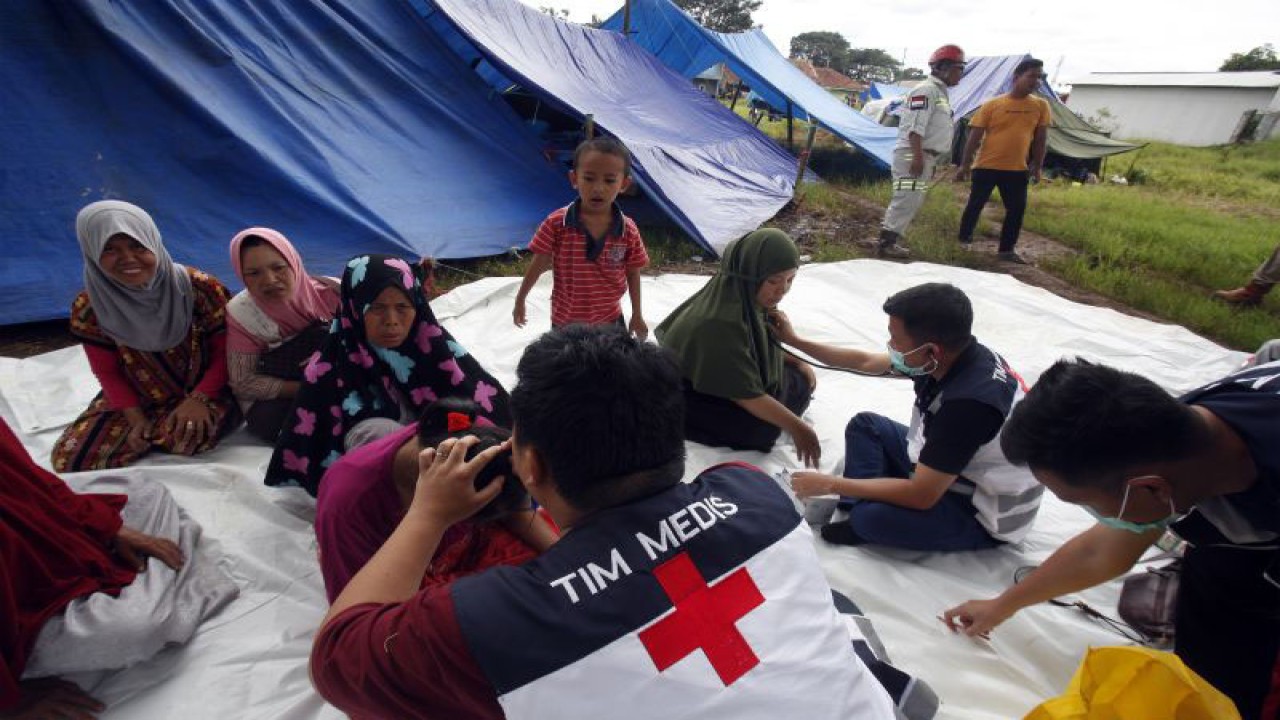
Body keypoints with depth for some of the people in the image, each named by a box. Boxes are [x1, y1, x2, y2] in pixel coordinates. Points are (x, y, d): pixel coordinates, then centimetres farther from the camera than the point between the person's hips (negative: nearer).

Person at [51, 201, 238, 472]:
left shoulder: (200, 288, -20)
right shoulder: (88, 308, -10)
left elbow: (225, 353, -14)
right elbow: (108, 372, 0)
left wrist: (198, 399, -26)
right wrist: (135, 418, -13)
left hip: (202, 391, -3)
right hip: (137, 399, 4)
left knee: (190, 436, -34)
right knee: (68, 457, -9)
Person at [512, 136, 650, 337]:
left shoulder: (629, 231, -12)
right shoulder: (556, 224, -16)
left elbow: (633, 275, 0)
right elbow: (538, 265, -6)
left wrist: (637, 315, 6)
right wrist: (520, 301, 2)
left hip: (610, 320, 1)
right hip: (565, 321, -1)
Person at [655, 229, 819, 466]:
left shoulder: (746, 297, -9)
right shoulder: (721, 321, -35)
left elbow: (765, 345, 11)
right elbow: (744, 393, -29)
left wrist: (796, 362, 0)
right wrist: (796, 427, -26)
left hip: (724, 376, 8)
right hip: (701, 397, -8)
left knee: (802, 380, 5)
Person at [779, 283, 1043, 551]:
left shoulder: (969, 400, -36)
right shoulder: (951, 354, -12)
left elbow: (922, 496, -29)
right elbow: (865, 361, 4)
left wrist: (832, 484, -22)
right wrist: (794, 340, 8)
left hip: (986, 516, -8)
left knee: (870, 516, -30)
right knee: (865, 425, 8)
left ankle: (865, 517, 3)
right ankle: (860, 505, -4)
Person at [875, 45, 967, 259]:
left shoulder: (940, 92, 20)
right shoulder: (926, 90, -11)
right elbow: (915, 128, -20)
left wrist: (929, 161, 24)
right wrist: (917, 157, -26)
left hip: (924, 155, 10)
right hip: (913, 154, -10)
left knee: (913, 200, 12)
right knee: (907, 199, -10)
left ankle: (890, 237, 18)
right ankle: (886, 243, -6)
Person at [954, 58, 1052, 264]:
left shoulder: (1041, 105, 3)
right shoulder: (992, 104, -6)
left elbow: (1041, 138, 8)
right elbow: (974, 136, -4)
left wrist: (1037, 167, 5)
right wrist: (964, 165, -7)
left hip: (1017, 169, 3)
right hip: (986, 166, -3)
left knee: (1017, 208, 2)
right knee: (975, 204, 5)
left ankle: (1006, 249, 12)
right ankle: (964, 240, 22)